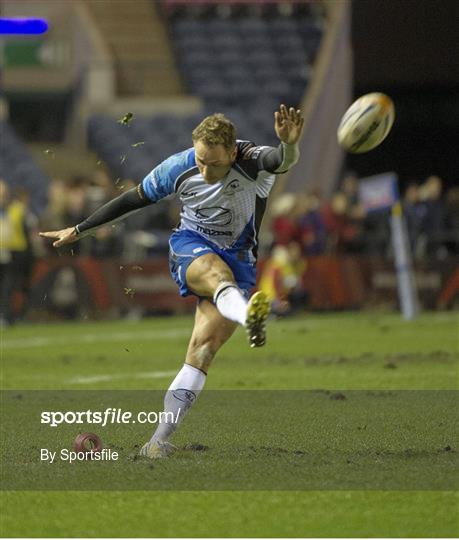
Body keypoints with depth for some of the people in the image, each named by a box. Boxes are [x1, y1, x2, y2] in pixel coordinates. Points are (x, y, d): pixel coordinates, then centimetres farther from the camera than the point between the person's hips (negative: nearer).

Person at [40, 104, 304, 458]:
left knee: (202, 350, -12)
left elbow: (282, 162, -43)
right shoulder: (178, 168, -10)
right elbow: (133, 200, 5)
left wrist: (290, 145, -68)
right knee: (218, 273, -37)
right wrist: (78, 230, 10)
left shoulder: (251, 163, -20)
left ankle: (160, 439, -7)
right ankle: (249, 317, -74)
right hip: (191, 247, 0)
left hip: (238, 260, 0)